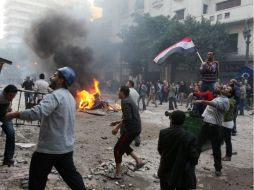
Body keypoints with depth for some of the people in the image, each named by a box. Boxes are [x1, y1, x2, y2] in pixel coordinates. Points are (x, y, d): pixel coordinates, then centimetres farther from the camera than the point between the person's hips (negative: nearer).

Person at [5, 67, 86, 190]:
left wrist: (14, 114, -23)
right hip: (66, 147, 9)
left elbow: (37, 112, -35)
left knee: (37, 180, 9)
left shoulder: (55, 96, -19)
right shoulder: (70, 97, 12)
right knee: (71, 174, 19)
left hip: (49, 148, -8)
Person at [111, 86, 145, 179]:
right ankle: (138, 161, 23)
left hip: (131, 129, -10)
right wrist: (119, 124, 24)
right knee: (124, 146, 26)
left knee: (118, 149, 0)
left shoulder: (125, 102, -17)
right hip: (136, 128, 10)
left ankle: (117, 173, 8)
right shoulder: (129, 100, 13)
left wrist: (117, 128, -22)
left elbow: (127, 118, -28)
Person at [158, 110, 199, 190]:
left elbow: (160, 150, -1)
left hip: (166, 172, 2)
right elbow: (194, 158, -16)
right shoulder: (190, 137, -20)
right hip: (182, 174, -2)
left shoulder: (163, 133, -13)